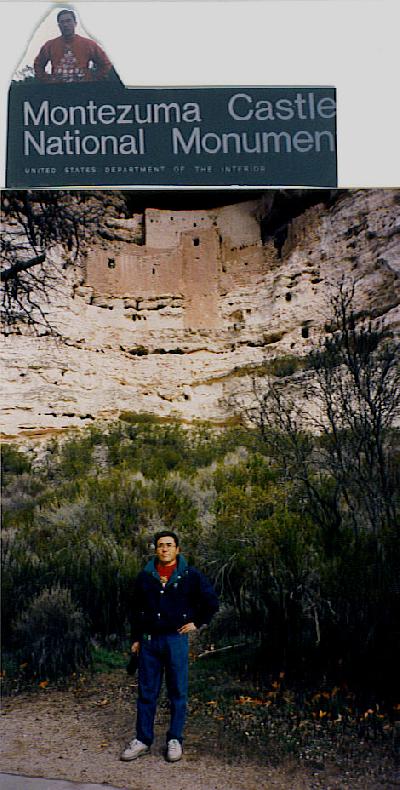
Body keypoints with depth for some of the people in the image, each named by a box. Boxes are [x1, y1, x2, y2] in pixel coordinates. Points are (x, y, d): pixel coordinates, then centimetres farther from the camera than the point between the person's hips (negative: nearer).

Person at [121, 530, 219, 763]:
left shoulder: (191, 575, -4)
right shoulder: (145, 576, 5)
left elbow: (212, 601, 4)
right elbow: (136, 610, 14)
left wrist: (198, 623, 1)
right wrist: (136, 638, 12)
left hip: (177, 640, -2)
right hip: (149, 641, 3)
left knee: (178, 693, 6)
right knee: (146, 693, 8)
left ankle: (175, 740, 19)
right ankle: (143, 739, 20)